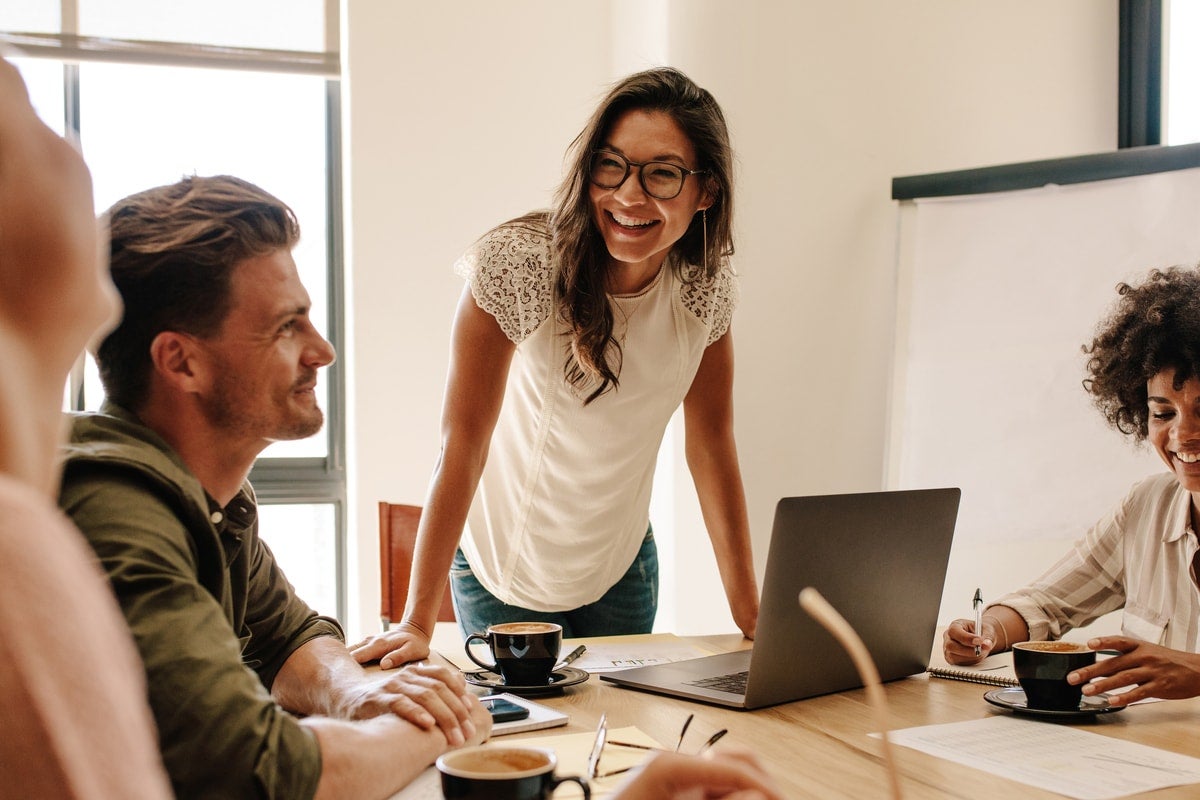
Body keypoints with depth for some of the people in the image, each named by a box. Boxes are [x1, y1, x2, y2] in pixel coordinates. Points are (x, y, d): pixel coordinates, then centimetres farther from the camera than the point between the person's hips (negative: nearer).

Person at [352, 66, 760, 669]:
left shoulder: (707, 286, -12)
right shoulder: (517, 263, -26)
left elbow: (712, 444, -4)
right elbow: (463, 443, -25)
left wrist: (749, 611, -6)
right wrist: (417, 623, -27)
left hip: (622, 567, 4)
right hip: (506, 569, -4)